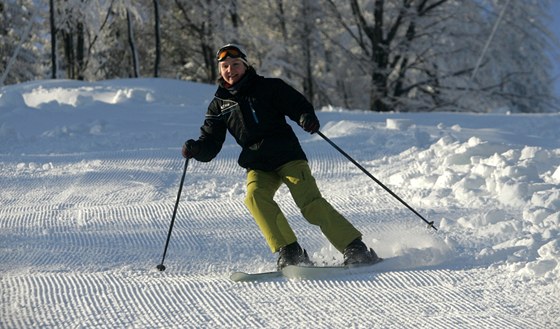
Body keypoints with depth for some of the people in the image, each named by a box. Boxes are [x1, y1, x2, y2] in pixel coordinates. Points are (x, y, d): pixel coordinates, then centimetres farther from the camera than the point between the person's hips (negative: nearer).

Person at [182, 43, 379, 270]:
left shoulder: (269, 87, 6)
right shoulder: (220, 104, 13)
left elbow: (298, 105, 2)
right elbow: (210, 145, 11)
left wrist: (307, 118, -22)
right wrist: (196, 149, -12)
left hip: (288, 156, -3)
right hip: (258, 166, 3)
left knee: (311, 203, -20)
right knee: (255, 196, -28)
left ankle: (355, 248, -18)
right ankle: (289, 252, -26)